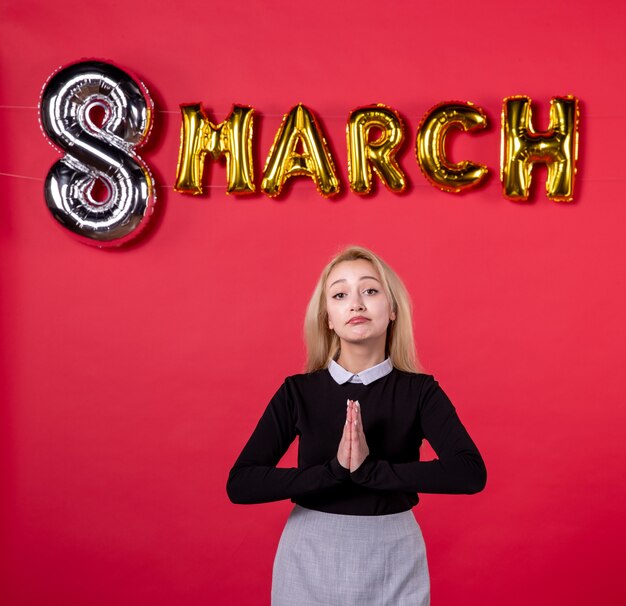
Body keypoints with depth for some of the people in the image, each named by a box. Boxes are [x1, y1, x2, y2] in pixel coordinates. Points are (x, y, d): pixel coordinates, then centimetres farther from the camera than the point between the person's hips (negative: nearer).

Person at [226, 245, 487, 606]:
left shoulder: (420, 390, -5)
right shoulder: (297, 391, -5)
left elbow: (471, 473, -20)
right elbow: (241, 484, -13)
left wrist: (370, 469, -26)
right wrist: (334, 469, -24)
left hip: (393, 560, 0)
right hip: (310, 558, 0)